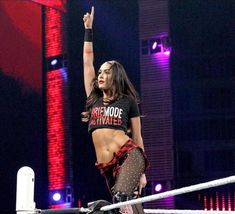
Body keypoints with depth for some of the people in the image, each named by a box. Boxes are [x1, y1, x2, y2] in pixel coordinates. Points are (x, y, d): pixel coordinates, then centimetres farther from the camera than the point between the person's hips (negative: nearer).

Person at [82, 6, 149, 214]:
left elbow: (137, 138, 9)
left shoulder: (128, 101, 7)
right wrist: (88, 28, 14)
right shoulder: (94, 98, 15)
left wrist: (142, 173, 8)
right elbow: (87, 60, 16)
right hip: (108, 166, 4)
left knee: (122, 197, -32)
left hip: (130, 156, -4)